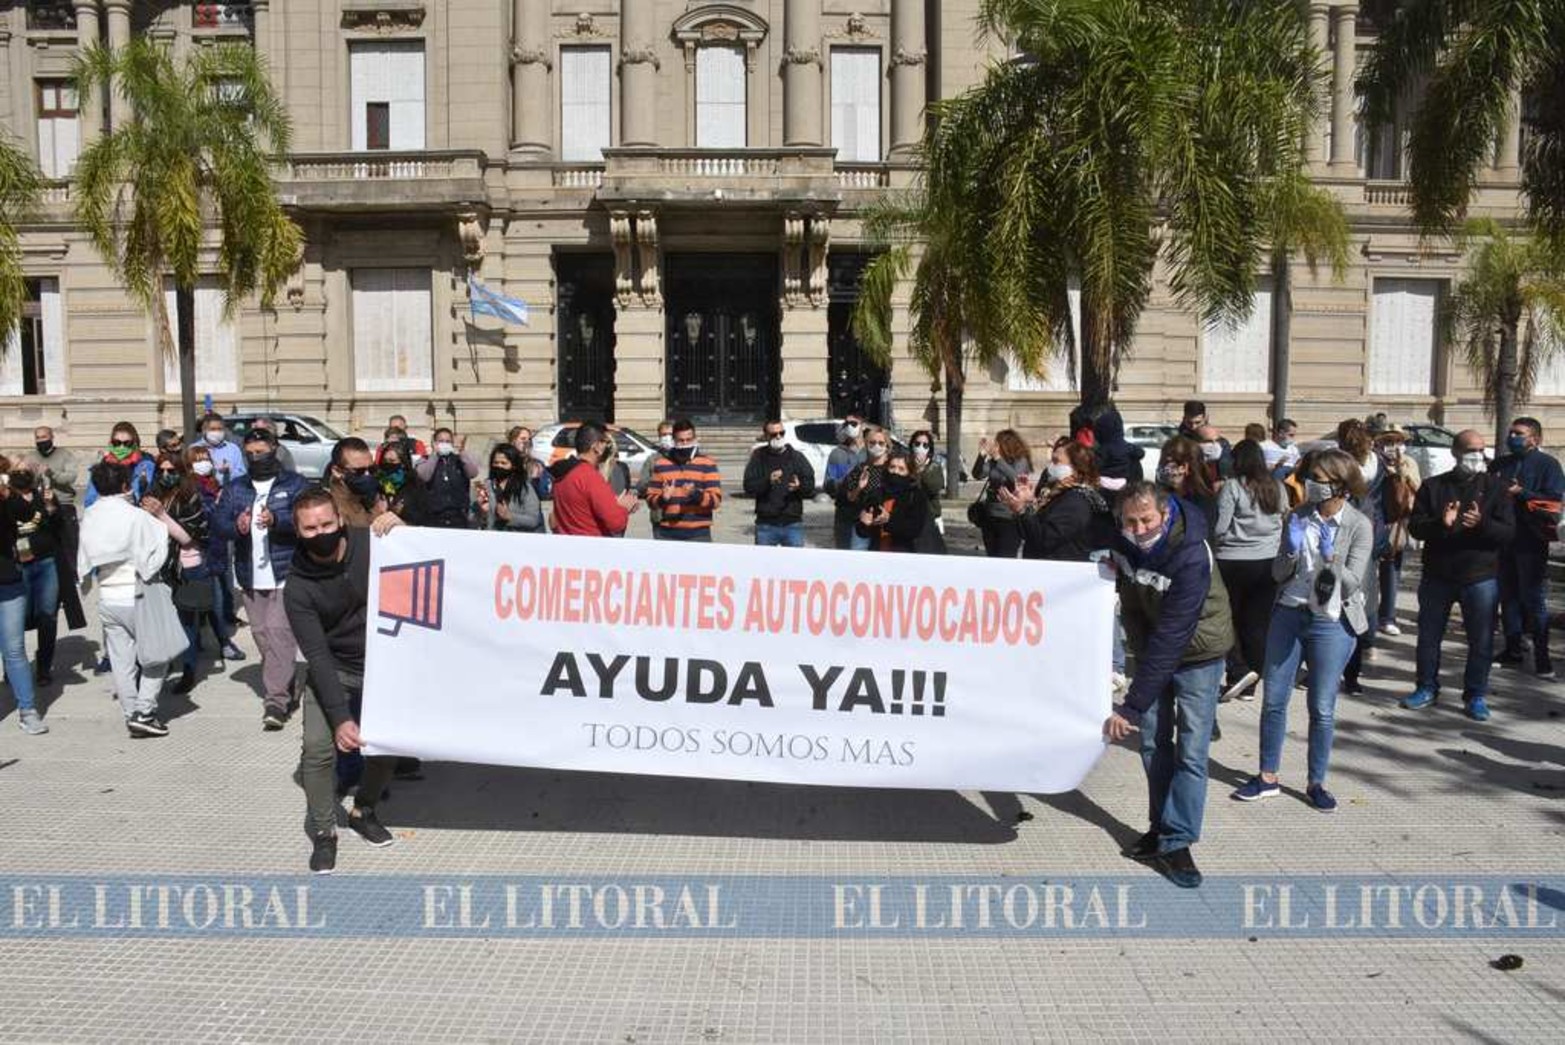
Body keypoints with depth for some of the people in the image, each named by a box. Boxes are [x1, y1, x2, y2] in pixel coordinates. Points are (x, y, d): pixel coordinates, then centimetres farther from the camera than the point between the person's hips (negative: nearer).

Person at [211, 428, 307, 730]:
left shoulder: (294, 483, 3)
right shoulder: (235, 488, 15)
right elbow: (218, 523, 6)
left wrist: (276, 520, -28)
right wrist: (236, 526, -17)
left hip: (285, 573, -5)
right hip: (250, 577, 5)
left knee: (279, 632, -14)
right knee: (261, 635, 9)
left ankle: (276, 700, -15)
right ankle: (284, 691, 23)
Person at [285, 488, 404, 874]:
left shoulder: (371, 542, -16)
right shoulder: (299, 588, -19)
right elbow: (317, 655, -22)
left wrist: (402, 532, -23)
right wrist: (340, 717, -30)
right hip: (332, 670, -2)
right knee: (318, 746, -17)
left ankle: (364, 811, 28)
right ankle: (324, 831, 5)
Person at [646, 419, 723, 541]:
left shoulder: (707, 464, 3)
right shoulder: (661, 465, 10)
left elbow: (716, 500, -5)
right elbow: (651, 498, 10)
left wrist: (696, 494, -23)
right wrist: (662, 498, -13)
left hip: (698, 534, -2)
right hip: (667, 534, 2)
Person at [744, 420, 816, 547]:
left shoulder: (797, 457, 8)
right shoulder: (758, 458, 5)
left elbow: (810, 489, 3)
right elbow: (749, 487, -5)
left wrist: (800, 487, -19)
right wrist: (767, 481, -22)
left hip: (792, 523, 1)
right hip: (766, 524, 0)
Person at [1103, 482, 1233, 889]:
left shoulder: (1191, 559, -33)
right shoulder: (1124, 542, -13)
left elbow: (1170, 639, -37)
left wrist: (1130, 706, -38)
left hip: (1197, 654, -5)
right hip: (1152, 648, 5)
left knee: (1190, 753, -8)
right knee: (1153, 744, 9)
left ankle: (1176, 843, 0)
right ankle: (1162, 827, 24)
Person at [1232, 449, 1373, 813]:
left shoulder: (1359, 526, -6)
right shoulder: (1298, 516, 3)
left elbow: (1353, 583, -10)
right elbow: (1278, 573, 4)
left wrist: (1330, 556, -24)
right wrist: (1291, 551, -15)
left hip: (1331, 624, -3)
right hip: (1288, 615, 3)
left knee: (1322, 709, 6)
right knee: (1273, 700, 7)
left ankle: (1316, 783, 21)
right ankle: (1268, 777, 19)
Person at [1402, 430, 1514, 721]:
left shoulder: (1496, 487, 2)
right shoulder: (1433, 486, 3)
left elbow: (1508, 532, -4)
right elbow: (1415, 527, -2)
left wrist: (1482, 523, -25)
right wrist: (1441, 523, -23)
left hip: (1481, 577, -1)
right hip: (1437, 575, 1)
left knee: (1481, 641, 5)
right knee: (1428, 636, 10)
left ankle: (1475, 695, 18)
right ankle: (1427, 688, 25)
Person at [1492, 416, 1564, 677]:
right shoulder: (1500, 464, 15)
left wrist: (1521, 492, -18)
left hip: (1531, 541, -5)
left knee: (1534, 599, -4)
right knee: (1508, 596, 9)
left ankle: (1541, 655, 2)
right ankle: (1512, 649, 17)